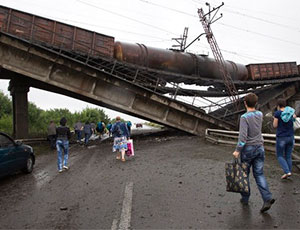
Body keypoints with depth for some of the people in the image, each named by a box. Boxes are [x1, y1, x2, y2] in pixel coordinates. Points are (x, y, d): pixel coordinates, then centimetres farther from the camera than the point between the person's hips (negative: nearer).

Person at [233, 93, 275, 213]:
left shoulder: (244, 117, -17)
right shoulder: (260, 114, 1)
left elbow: (243, 136, -23)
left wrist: (237, 150, -20)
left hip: (248, 149, -4)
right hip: (260, 148, 5)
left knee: (244, 173, 12)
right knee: (259, 174, 6)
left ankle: (245, 198, 22)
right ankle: (267, 198, -9)